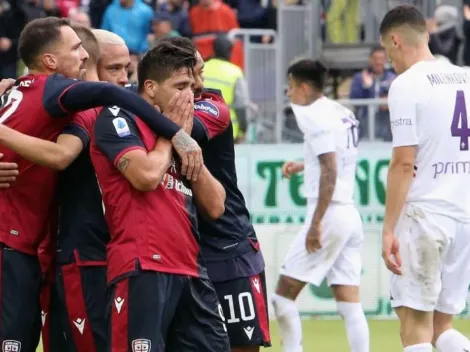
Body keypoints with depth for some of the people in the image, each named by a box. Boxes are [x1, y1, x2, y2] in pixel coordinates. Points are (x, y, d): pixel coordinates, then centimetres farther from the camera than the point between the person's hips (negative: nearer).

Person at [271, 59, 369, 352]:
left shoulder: (318, 118, -11)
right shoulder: (344, 114, 14)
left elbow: (330, 174, -19)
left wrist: (315, 224, -20)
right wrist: (303, 166, 34)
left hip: (330, 214, -8)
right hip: (351, 215, 8)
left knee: (284, 294, 0)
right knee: (350, 306, 3)